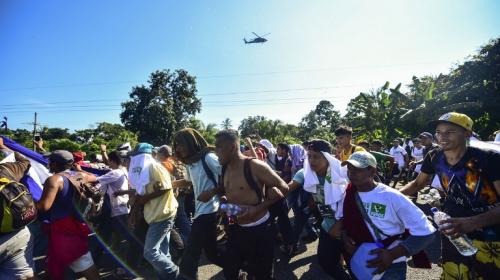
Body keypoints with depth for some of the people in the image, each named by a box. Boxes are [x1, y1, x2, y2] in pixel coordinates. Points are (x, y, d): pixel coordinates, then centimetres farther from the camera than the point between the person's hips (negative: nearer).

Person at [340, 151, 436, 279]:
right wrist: (345, 237, -12)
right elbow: (344, 219, 9)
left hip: (390, 265, -5)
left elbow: (426, 233, -20)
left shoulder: (392, 197, -22)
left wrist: (392, 255, -26)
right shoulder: (348, 193, -7)